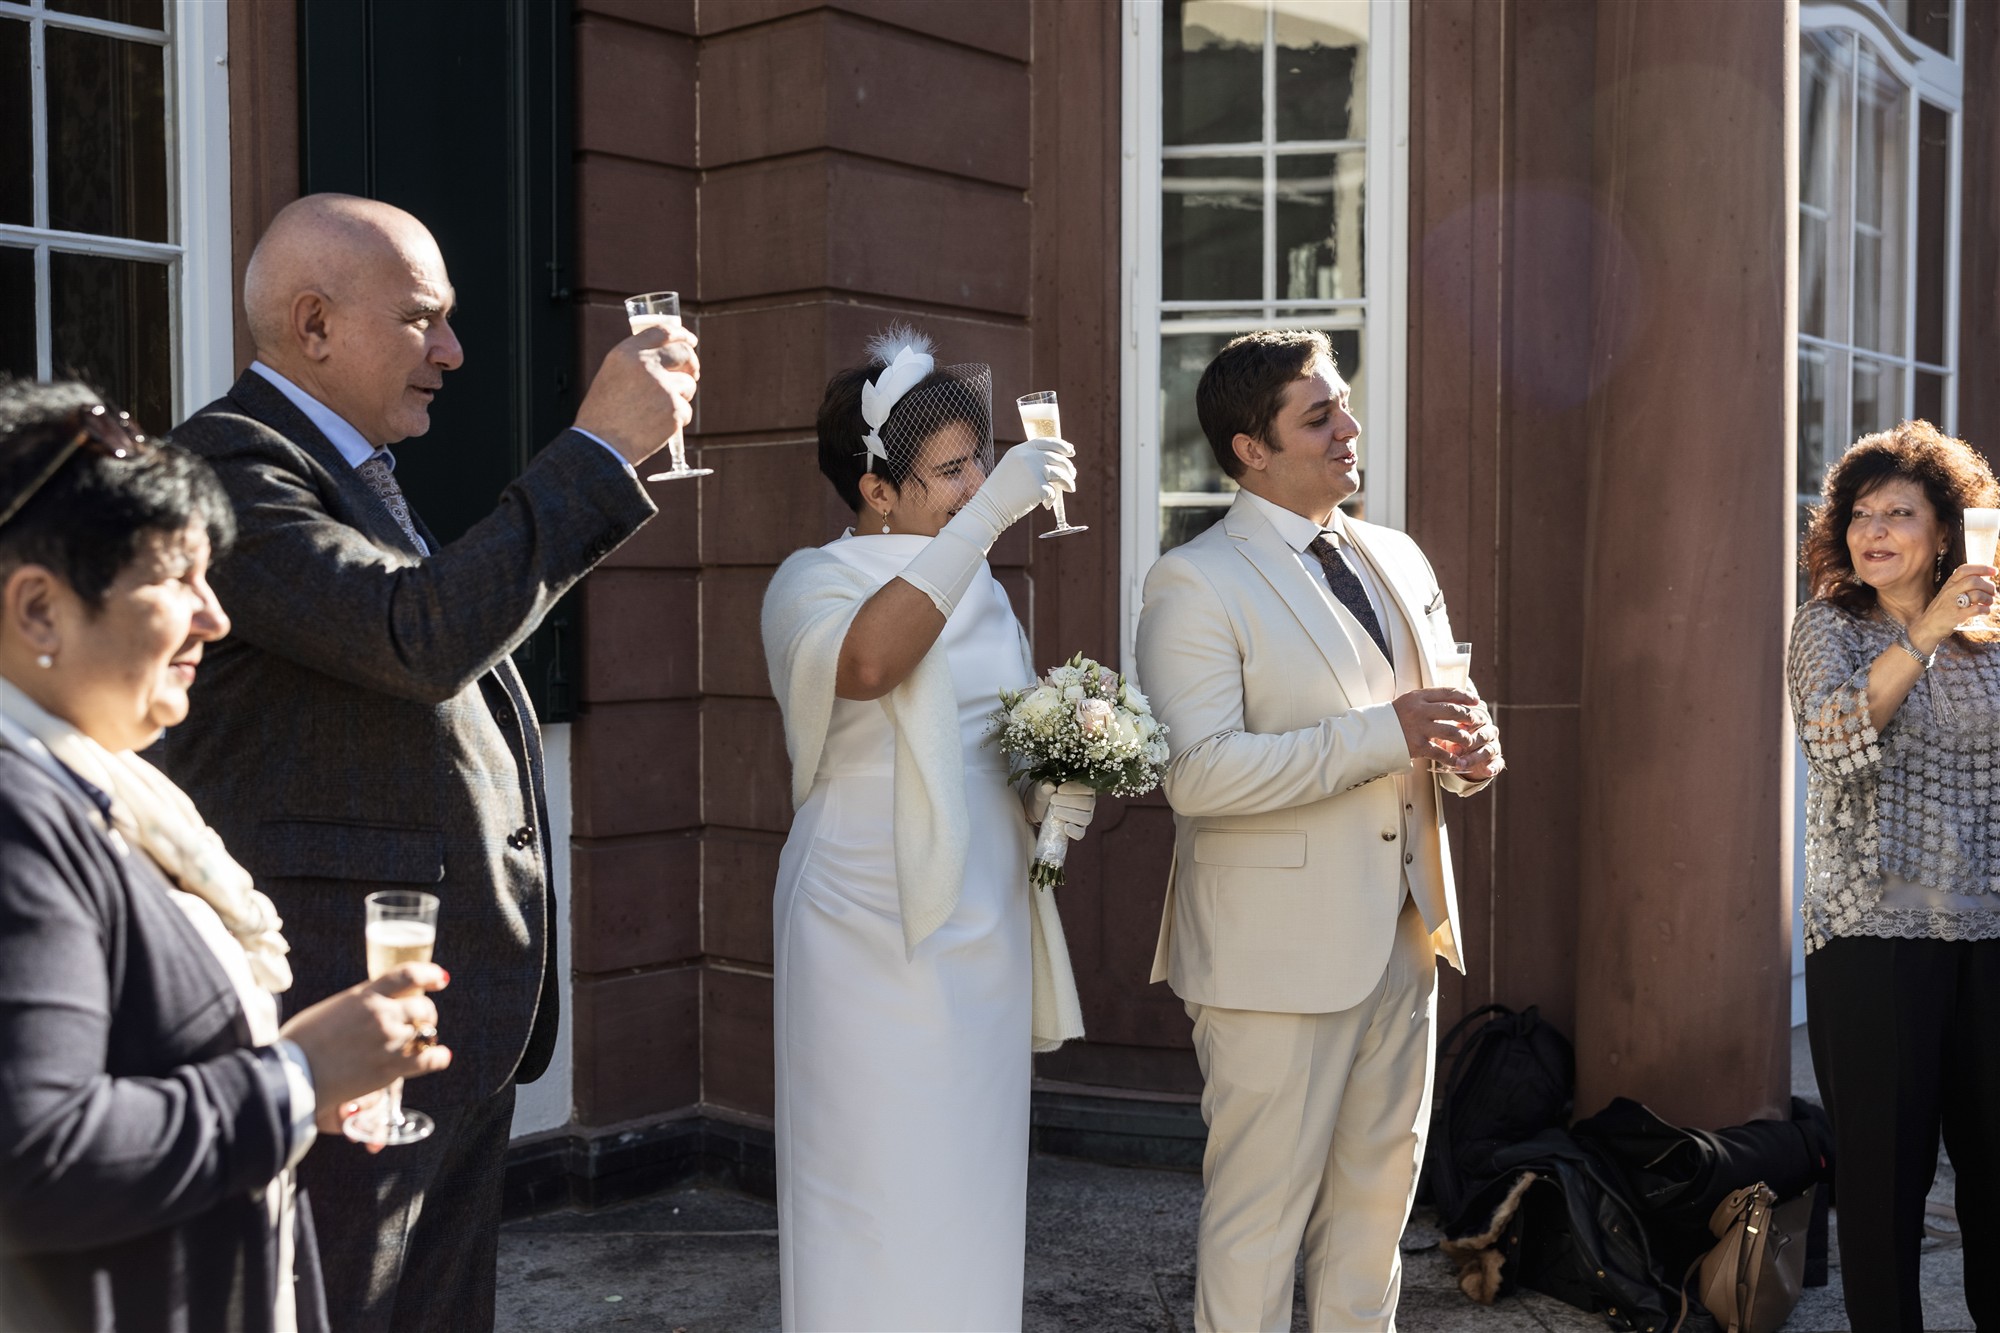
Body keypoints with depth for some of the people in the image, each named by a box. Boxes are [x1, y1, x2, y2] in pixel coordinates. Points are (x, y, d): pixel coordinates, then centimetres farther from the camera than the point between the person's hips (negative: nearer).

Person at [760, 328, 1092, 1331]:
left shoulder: (978, 587, 12)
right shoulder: (814, 582, -7)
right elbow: (865, 664, -31)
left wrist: (1060, 793, 1)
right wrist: (988, 516, -32)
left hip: (987, 933, 7)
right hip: (876, 936, -6)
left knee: (972, 1187, 12)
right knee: (881, 1198, -2)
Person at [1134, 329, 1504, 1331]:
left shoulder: (1397, 559, 12)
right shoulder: (1195, 583, -13)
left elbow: (1431, 708, 21)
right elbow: (1198, 774, -24)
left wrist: (1466, 748, -3)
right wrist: (1382, 737, -24)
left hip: (1402, 935, 8)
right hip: (1281, 949, -7)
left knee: (1378, 1196, 19)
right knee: (1259, 1213, 4)